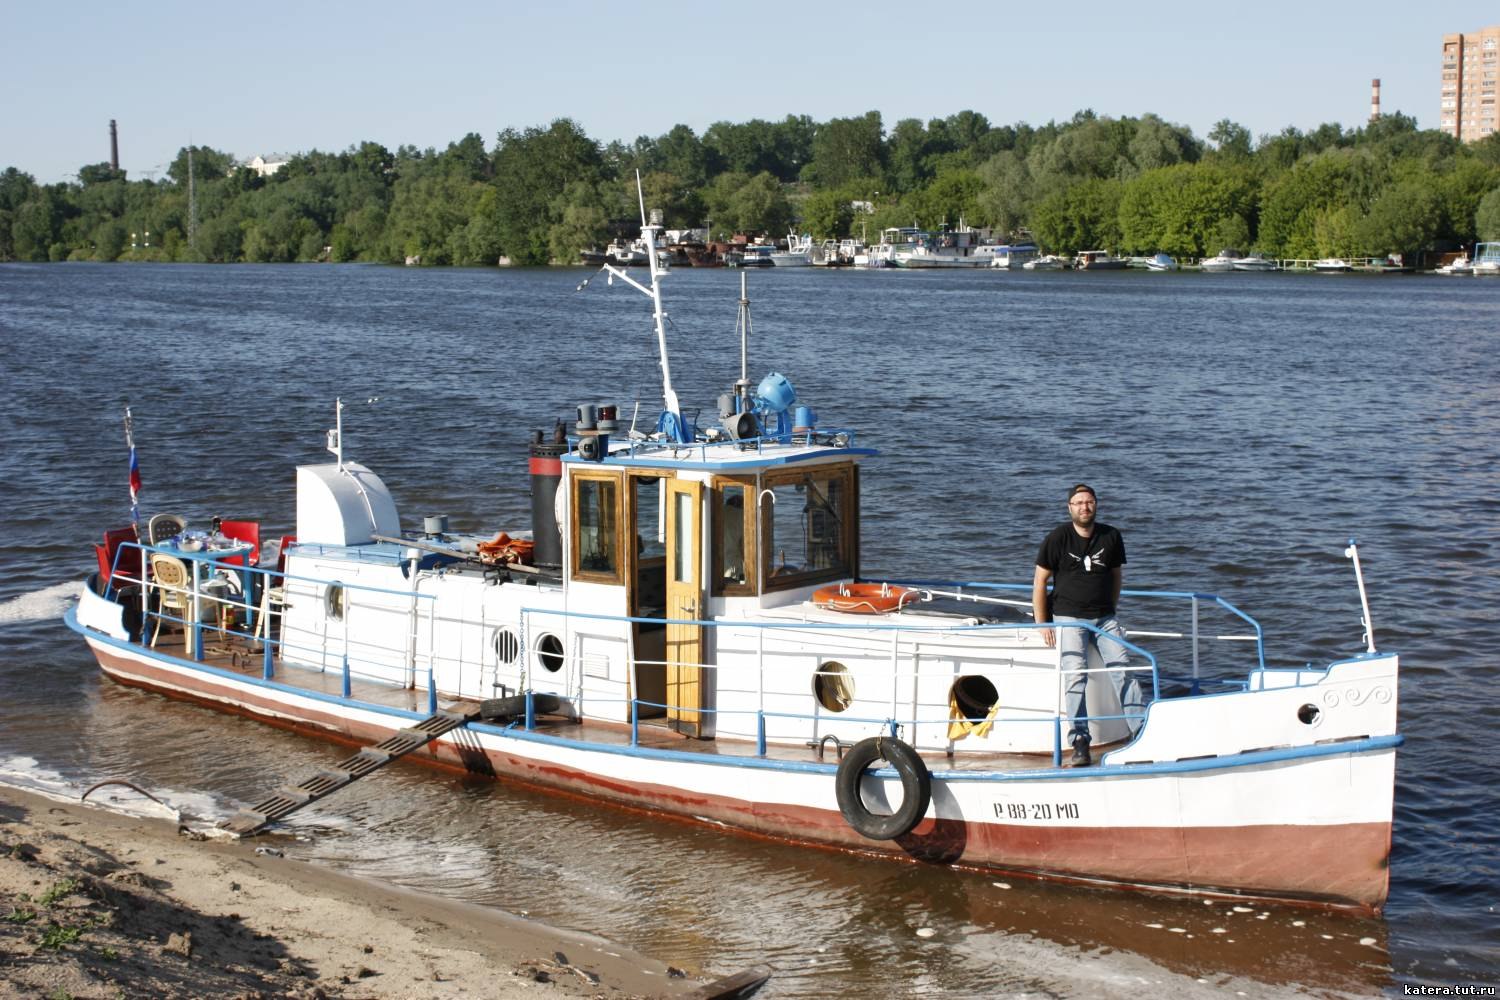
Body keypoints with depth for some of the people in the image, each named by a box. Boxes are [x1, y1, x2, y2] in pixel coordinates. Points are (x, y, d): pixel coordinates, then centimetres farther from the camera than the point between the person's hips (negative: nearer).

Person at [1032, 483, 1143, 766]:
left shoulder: (1111, 537, 5)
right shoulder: (1057, 538, -4)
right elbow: (1039, 581, -1)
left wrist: (1110, 610, 11)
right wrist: (1042, 624, -4)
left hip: (1104, 617, 3)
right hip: (1068, 616, -3)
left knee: (1123, 671, -9)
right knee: (1076, 675, -15)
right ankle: (1080, 742, -13)